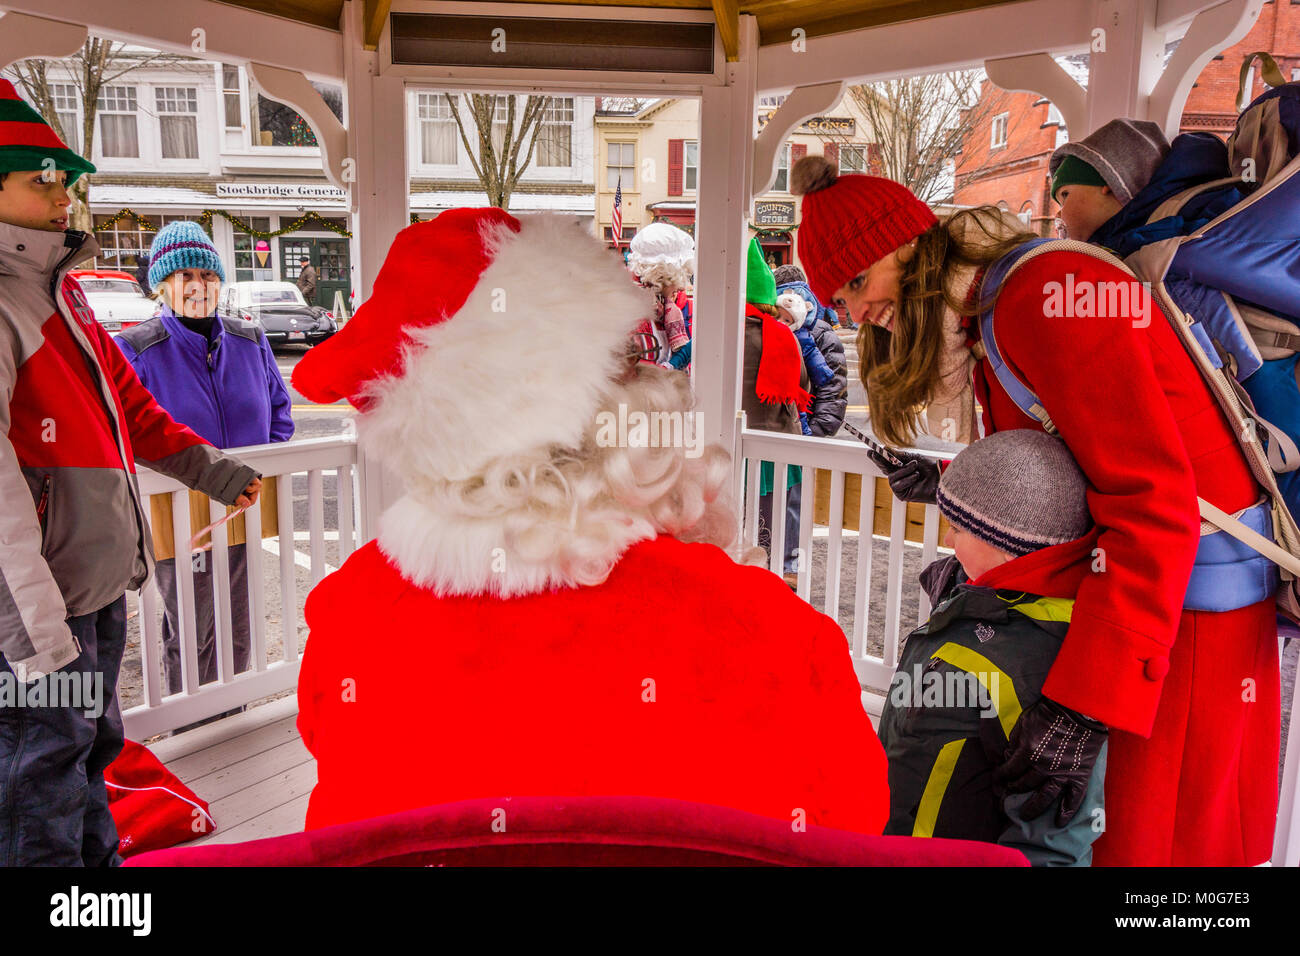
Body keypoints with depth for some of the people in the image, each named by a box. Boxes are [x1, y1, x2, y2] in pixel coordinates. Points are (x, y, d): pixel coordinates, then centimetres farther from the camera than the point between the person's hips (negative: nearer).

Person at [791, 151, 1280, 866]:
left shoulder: (1049, 293, -21)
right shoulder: (991, 320, 12)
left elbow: (1153, 501, -27)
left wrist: (1080, 698, -31)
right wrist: (952, 490, -6)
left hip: (1186, 605, -9)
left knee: (1141, 836, 3)